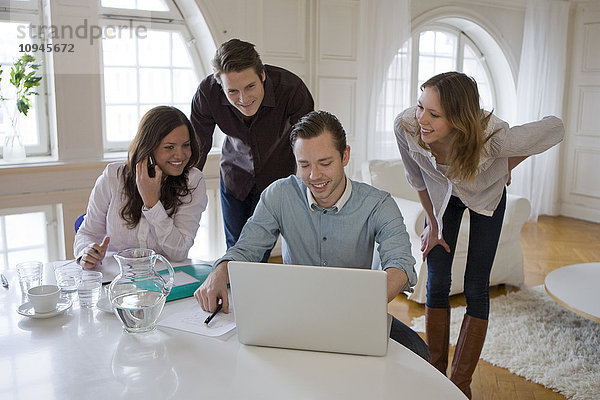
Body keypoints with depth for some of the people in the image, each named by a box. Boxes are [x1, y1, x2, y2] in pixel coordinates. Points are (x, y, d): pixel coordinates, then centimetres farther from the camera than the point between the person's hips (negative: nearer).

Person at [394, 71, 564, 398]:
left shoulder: (493, 137, -43)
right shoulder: (406, 126, -36)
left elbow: (555, 128, -21)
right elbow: (416, 178, -13)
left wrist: (506, 168, -9)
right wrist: (432, 223, -2)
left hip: (486, 196, -2)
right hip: (442, 195, 2)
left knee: (476, 288, -2)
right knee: (437, 283, 2)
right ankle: (436, 372, 19)